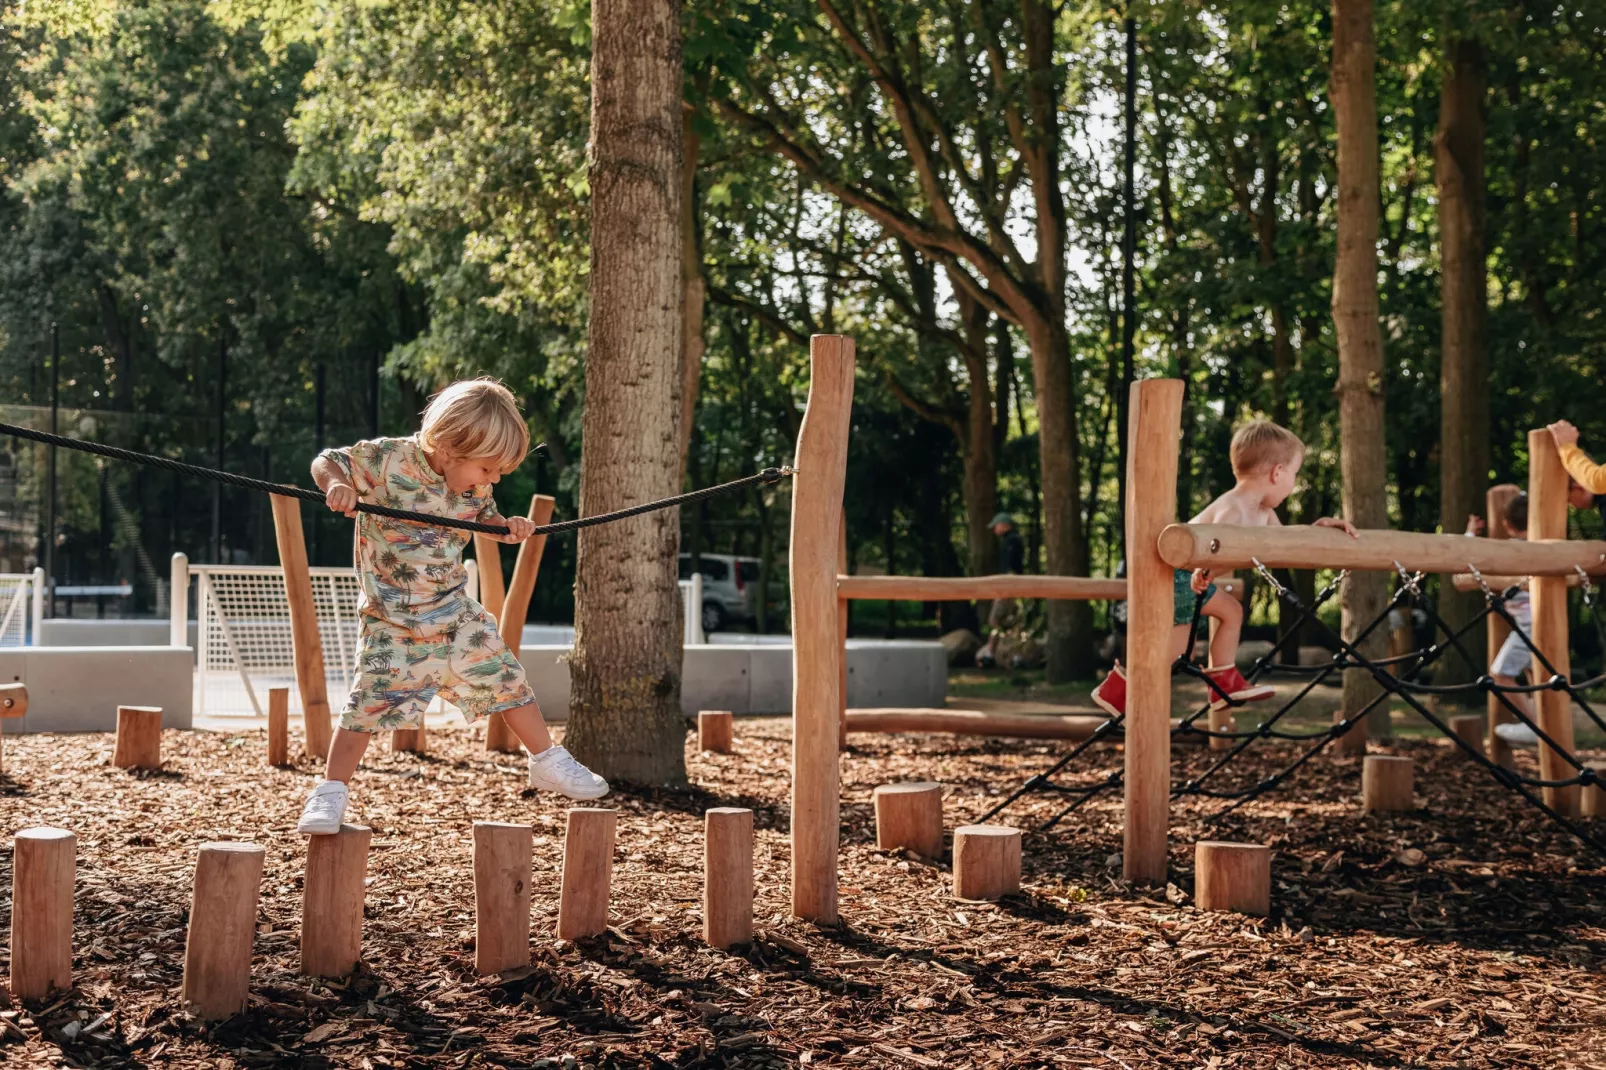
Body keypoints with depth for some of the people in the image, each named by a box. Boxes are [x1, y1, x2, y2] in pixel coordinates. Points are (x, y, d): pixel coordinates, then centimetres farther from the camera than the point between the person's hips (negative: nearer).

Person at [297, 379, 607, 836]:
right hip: (392, 619, -5)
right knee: (371, 702, -11)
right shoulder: (387, 459, -18)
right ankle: (330, 791, 3)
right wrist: (336, 484, -34)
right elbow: (325, 461, -11)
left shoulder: (473, 483, -1)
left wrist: (508, 525, -6)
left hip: (455, 609, 5)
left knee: (507, 679, 8)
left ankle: (548, 760, 25)